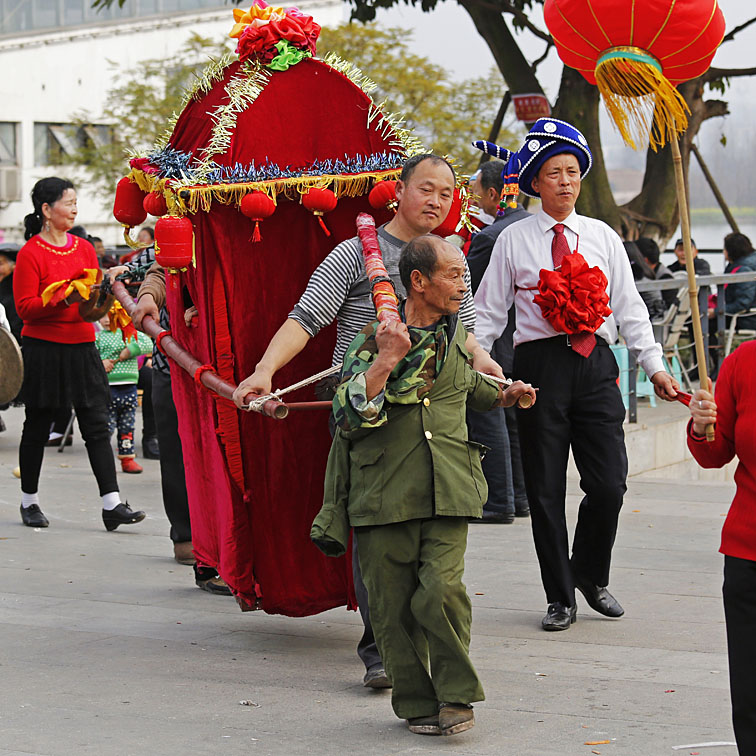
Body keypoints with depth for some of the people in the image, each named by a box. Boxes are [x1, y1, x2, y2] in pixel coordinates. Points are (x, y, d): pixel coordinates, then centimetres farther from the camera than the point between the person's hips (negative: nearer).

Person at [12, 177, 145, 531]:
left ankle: (112, 505, -5)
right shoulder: (31, 253, -8)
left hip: (81, 348, 5)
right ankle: (29, 502, 22)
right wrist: (65, 298, -23)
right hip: (43, 350, -5)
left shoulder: (84, 248, 11)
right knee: (37, 427, 7)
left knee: (97, 426, -2)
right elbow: (26, 307, -13)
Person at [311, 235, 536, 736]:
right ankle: (417, 703, 17)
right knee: (393, 604, 1)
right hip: (384, 493, -2)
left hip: (447, 489, 2)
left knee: (441, 590, -14)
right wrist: (386, 361, -20)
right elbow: (348, 416, -15)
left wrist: (502, 395, 24)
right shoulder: (374, 342, -2)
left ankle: (456, 695, 3)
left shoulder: (457, 335, 15)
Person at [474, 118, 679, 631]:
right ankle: (560, 597, 15)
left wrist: (655, 366, 8)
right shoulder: (513, 241, 5)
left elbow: (629, 307, 13)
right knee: (546, 490, 2)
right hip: (540, 363, -2)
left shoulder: (603, 237, 12)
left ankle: (591, 574, 21)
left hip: (596, 364, 2)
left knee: (609, 484, -5)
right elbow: (488, 311, 5)